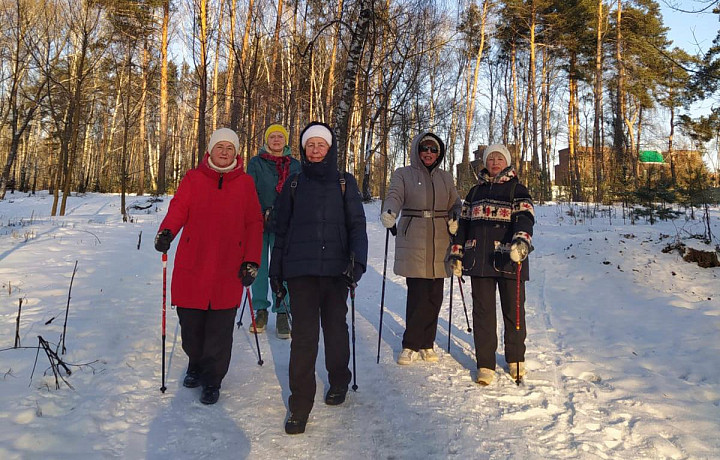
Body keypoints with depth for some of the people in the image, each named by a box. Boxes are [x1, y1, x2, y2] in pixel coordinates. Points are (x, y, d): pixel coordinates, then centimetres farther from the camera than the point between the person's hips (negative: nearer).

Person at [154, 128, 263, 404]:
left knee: (220, 329, 3)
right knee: (190, 322, 10)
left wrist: (251, 261, -1)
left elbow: (254, 224, 6)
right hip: (192, 266, 1)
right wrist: (166, 231, -23)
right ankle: (196, 365, 36)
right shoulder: (193, 179, 8)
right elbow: (178, 208, -2)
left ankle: (212, 379, 20)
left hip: (228, 269, -1)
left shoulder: (245, 183, 7)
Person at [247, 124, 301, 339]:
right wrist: (261, 214, -13)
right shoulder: (256, 163, 7)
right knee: (259, 267, 5)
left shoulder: (294, 165, 11)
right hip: (259, 222, 0)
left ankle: (282, 313, 3)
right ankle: (261, 310, 18)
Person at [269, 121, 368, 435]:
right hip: (300, 269, 0)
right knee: (303, 334, -4)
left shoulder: (345, 183, 7)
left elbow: (357, 225, 2)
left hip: (336, 268, 0)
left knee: (335, 327, 12)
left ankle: (338, 383, 36)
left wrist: (357, 260, -14)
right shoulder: (293, 184, 10)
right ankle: (300, 404, 6)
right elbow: (281, 230, 12)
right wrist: (275, 271, 10)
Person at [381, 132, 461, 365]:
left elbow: (455, 204, 17)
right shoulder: (403, 174, 6)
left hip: (439, 244, 4)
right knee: (417, 295, -7)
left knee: (434, 297, 5)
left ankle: (426, 344, 19)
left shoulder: (445, 178, 17)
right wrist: (389, 212, -32)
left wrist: (455, 220, -5)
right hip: (413, 243, -3)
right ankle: (411, 345, 8)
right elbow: (395, 196, -10)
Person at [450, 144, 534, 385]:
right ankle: (485, 365, 14)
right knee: (483, 311, 4)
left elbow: (525, 217, -13)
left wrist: (522, 241, -33)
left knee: (513, 310, 7)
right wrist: (457, 255, 14)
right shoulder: (475, 191, 17)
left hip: (509, 260, -3)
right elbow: (464, 223, 19)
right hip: (479, 259, 3)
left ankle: (516, 359, 27)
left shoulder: (517, 189, 4)